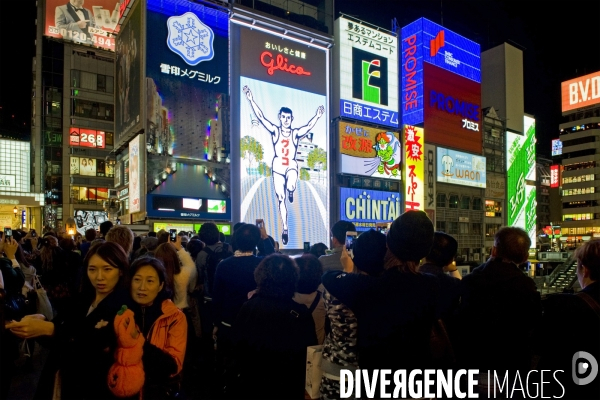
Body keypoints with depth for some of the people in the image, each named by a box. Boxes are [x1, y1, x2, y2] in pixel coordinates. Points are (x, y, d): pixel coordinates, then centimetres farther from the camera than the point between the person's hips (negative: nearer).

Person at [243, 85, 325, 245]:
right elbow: (261, 117, -6)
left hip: (291, 166, -1)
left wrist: (317, 116, -30)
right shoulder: (275, 130, 2)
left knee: (291, 187, -32)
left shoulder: (296, 133, 2)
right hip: (277, 166, 1)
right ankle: (285, 228, 11)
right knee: (280, 198, 1)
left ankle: (290, 191, 9)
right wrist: (251, 100, -14)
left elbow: (309, 126, -14)